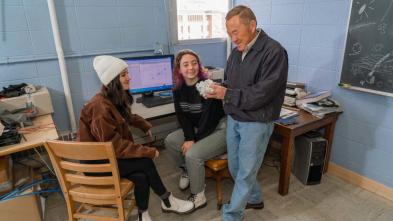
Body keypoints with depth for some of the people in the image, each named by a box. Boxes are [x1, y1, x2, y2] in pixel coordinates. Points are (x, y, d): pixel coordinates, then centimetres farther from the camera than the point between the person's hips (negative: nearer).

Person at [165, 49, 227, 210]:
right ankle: (187, 171, 22)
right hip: (199, 128, 7)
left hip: (220, 128, -7)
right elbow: (183, 117, -2)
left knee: (192, 154, -24)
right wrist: (189, 137, -17)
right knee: (170, 141, -1)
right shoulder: (178, 89, -3)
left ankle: (198, 197, -3)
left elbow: (209, 117, -23)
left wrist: (194, 140, -18)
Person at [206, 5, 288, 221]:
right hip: (233, 119, 8)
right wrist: (216, 89, -8)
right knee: (235, 167, 19)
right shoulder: (236, 51, 5)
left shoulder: (274, 51, -18)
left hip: (256, 122, -7)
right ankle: (254, 199, 43)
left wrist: (227, 95, -22)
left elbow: (262, 93, -23)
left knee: (245, 172, 4)